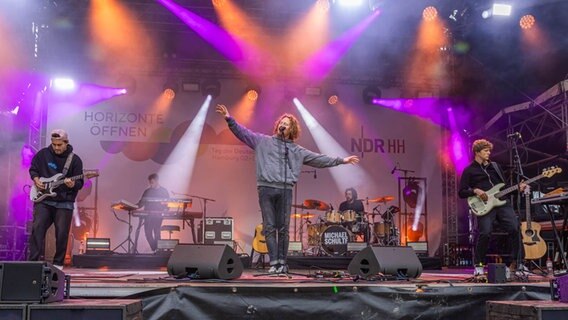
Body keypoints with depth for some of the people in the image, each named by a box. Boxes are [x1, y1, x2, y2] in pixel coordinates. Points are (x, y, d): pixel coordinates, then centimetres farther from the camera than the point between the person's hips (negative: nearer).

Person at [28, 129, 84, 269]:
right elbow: (33, 169, 17)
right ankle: (34, 260, -9)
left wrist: (73, 184, -24)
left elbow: (80, 183, -2)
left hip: (64, 203, -1)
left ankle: (58, 264, 13)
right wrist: (36, 179, -3)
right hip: (43, 200, 1)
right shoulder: (43, 154, 4)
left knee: (62, 234, -1)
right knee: (37, 228, -13)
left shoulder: (75, 160, -2)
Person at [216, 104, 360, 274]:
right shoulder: (263, 141, 14)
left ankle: (282, 262, 6)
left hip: (285, 191, 1)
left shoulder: (297, 150, 18)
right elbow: (243, 132, 9)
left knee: (283, 228, 1)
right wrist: (229, 119, -2)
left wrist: (341, 160, 14)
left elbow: (319, 159, 18)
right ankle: (274, 263, 0)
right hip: (266, 189, -1)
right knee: (269, 228, -2)